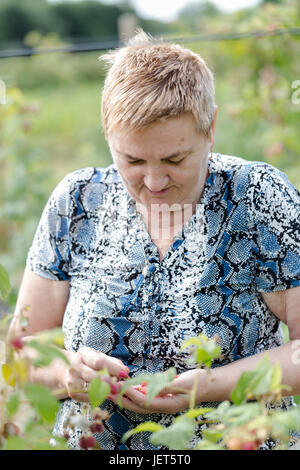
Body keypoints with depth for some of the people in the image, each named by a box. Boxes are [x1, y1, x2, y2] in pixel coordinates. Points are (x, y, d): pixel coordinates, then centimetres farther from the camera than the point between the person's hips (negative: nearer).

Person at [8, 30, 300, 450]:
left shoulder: (260, 199, -7)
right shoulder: (76, 203, 0)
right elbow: (25, 347, 6)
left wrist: (214, 385, -19)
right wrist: (66, 371, -14)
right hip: (92, 441, 3)